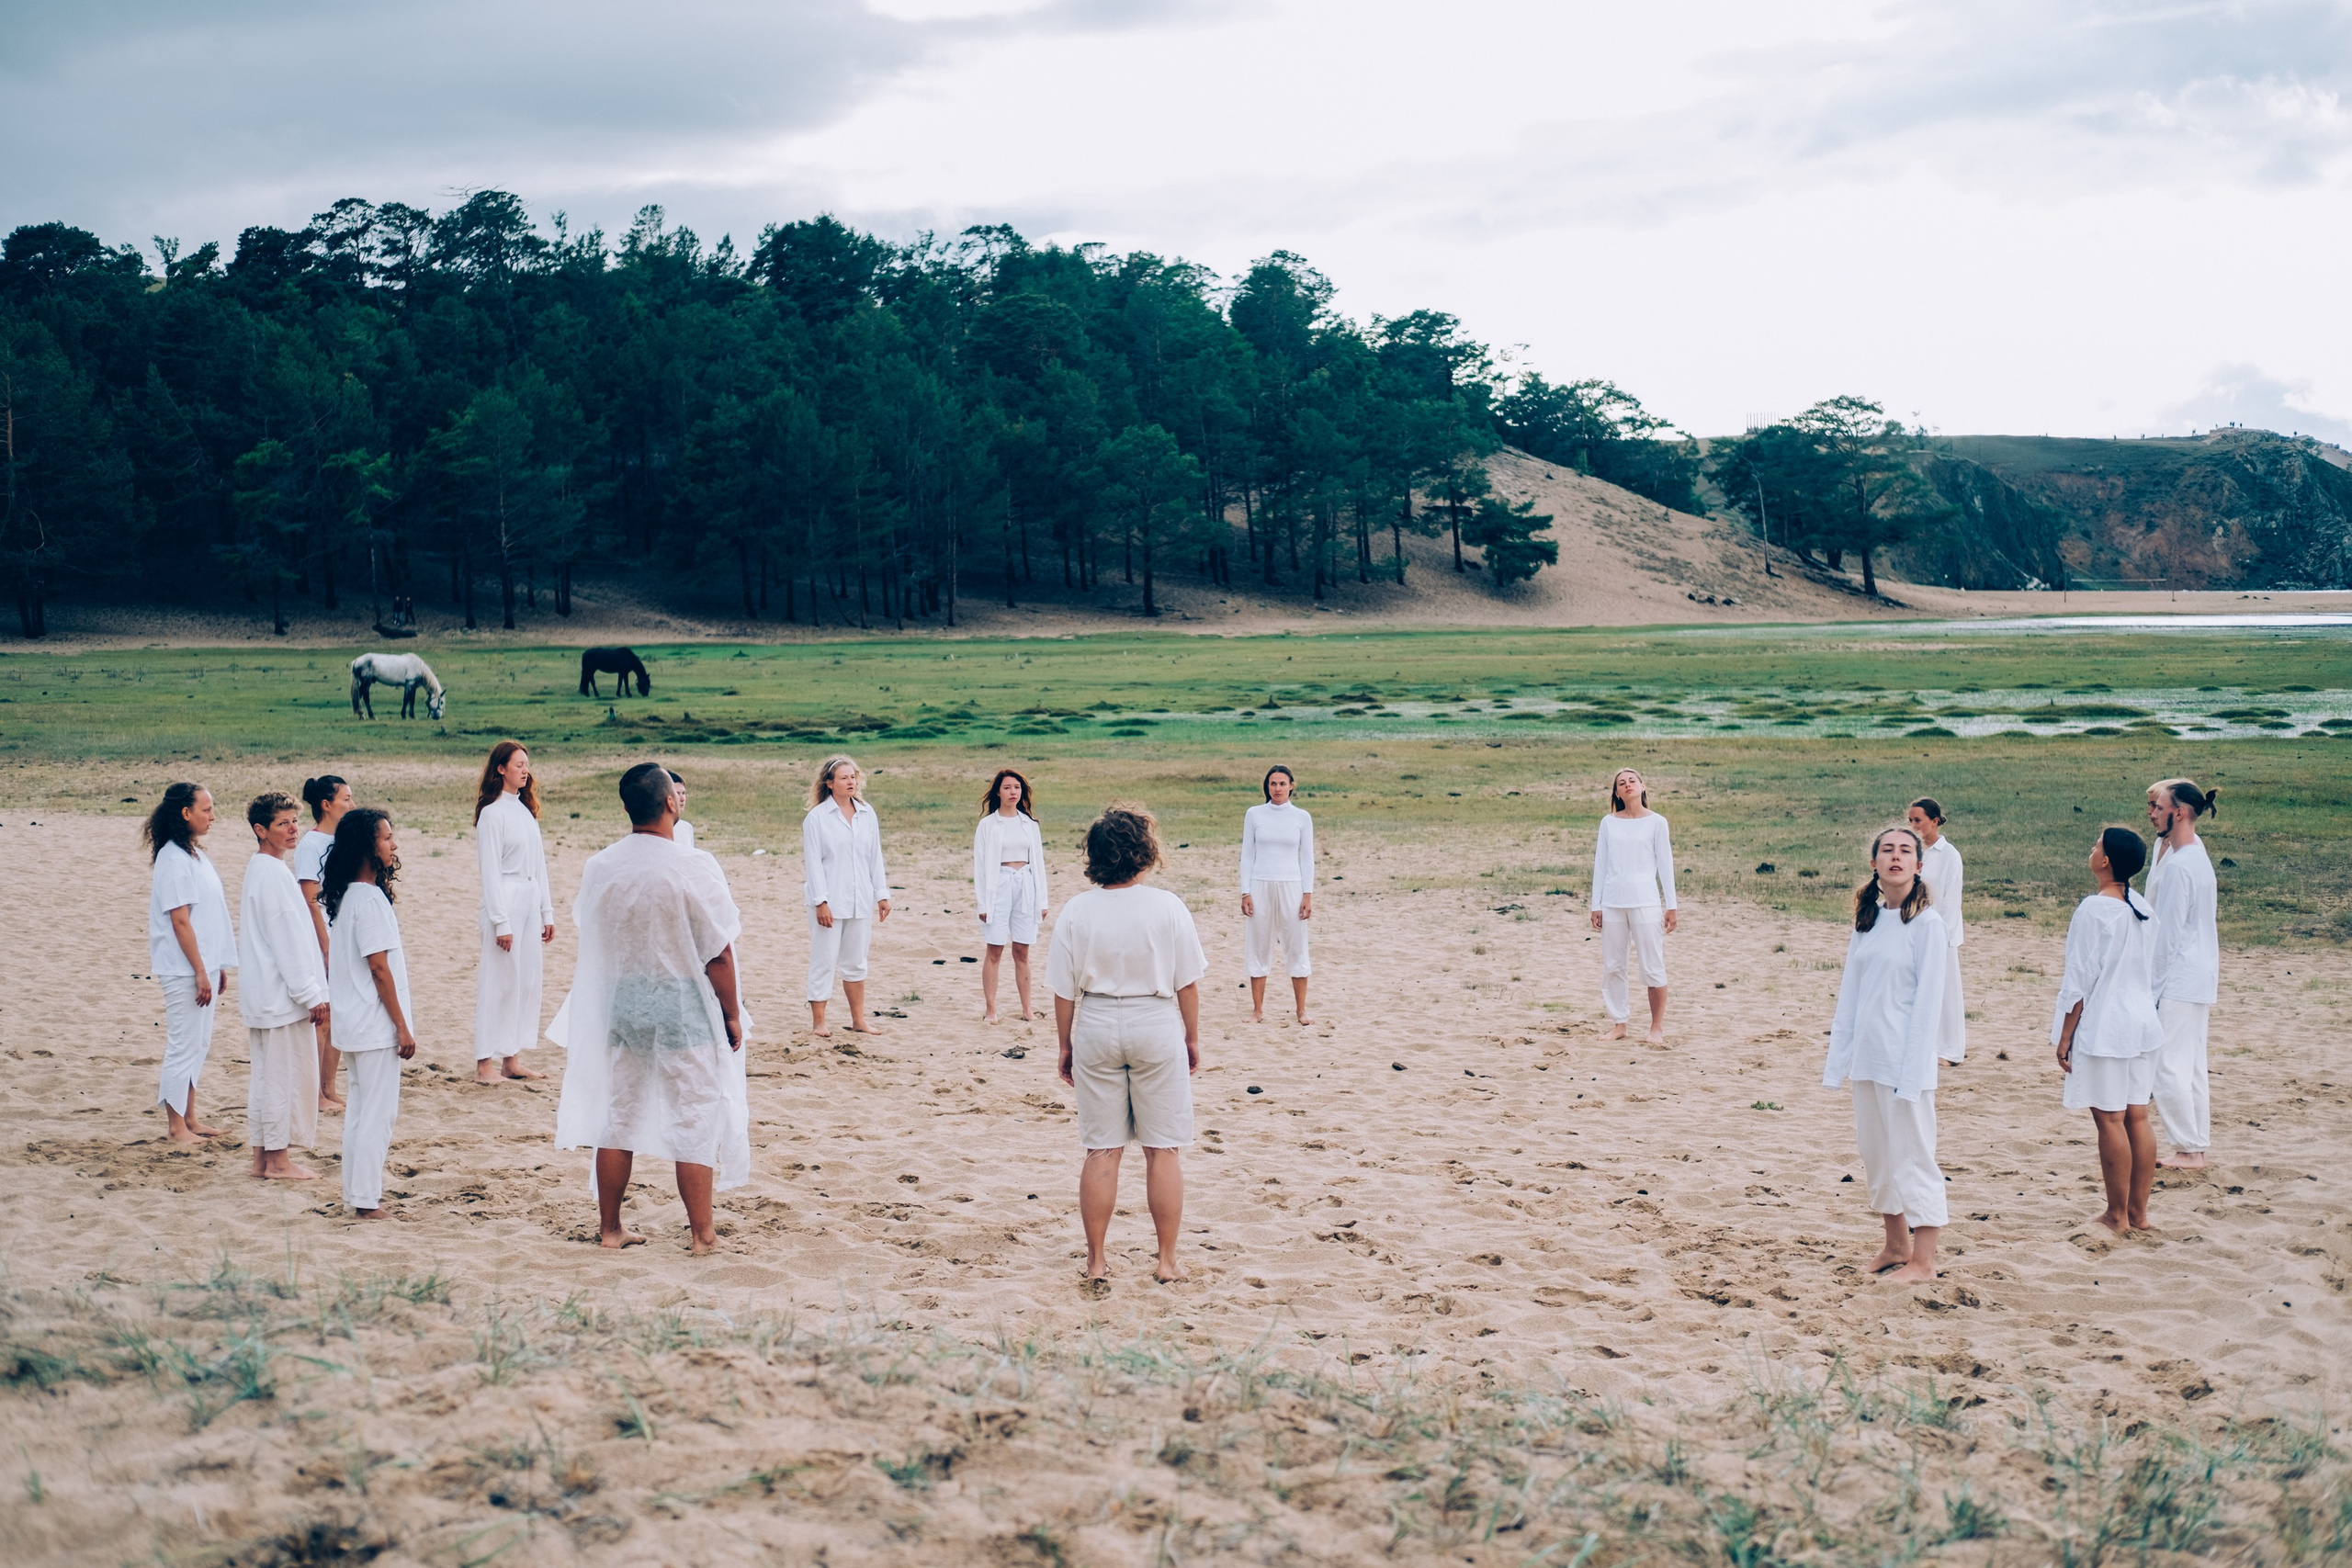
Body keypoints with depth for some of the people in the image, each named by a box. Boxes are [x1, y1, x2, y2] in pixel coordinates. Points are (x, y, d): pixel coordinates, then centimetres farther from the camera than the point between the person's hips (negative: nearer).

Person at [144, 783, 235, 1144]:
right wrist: (200, 972, -18)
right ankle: (177, 1126, 5)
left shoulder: (195, 854, 12)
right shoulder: (173, 859, -16)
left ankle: (190, 1118, 23)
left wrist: (218, 966, 16)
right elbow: (180, 921, -18)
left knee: (199, 1045, 14)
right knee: (183, 1045, -2)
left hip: (203, 965, 9)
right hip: (184, 969, -9)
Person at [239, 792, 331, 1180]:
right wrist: (311, 995, -16)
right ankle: (279, 1160, 3)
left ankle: (263, 1156, 19)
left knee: (266, 1073, 13)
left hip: (262, 996, 10)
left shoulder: (258, 869, 13)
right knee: (287, 1074, -2)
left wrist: (312, 988, 22)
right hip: (282, 994, -10)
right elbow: (287, 940, -19)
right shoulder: (273, 874, -17)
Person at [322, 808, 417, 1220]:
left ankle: (355, 1193, 22)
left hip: (353, 1022, 10)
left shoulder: (344, 895, 10)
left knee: (360, 1109, 16)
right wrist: (402, 1027, -16)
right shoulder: (370, 899, -19)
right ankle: (367, 1200, 2)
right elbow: (379, 968, -20)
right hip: (376, 1026, -10)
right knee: (378, 1112, -2)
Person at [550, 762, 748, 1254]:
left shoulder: (599, 868, -2)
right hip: (683, 1007, -4)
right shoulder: (694, 868, -17)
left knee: (616, 1115, 14)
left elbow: (589, 943, 8)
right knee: (694, 1119, 6)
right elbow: (719, 954, -14)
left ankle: (610, 1227, 21)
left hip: (619, 1004, 5)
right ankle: (702, 1231, 13)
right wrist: (731, 1014, -3)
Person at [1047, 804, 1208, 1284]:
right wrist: (1193, 1038, 9)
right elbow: (1188, 982, -4)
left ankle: (1096, 1259, 16)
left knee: (1101, 1151, 9)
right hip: (1157, 1028, -1)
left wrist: (1066, 1046, 10)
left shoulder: (1076, 911, -6)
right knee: (1163, 1150, 8)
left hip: (1096, 1028, 1)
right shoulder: (1167, 906, -9)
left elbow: (1063, 990, -2)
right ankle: (1167, 1260, 13)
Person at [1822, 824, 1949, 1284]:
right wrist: (1837, 1058, 11)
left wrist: (1911, 1070, -15)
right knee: (1876, 1152, 13)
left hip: (1906, 1056, -7)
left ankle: (1923, 1260, 8)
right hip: (1867, 1055, 7)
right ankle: (1895, 1245, 27)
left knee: (1911, 1152, -1)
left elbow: (1928, 1000, -12)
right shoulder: (1867, 919, 9)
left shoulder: (1926, 922, -10)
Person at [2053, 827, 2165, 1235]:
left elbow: (2081, 980, -14)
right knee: (2138, 1116, 11)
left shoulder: (2093, 910, -16)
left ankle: (2117, 1214, 7)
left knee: (2110, 1120, 0)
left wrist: (2065, 1036, -8)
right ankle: (2139, 1211, 17)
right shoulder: (2143, 910, 6)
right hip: (2142, 1024, 7)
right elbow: (2150, 969, 13)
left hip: (2102, 1028, -7)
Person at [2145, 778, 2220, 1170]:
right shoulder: (2198, 854, 9)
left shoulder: (2177, 866, -21)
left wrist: (2152, 987, -15)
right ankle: (2197, 1148, 17)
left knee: (2168, 1066, -5)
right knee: (2191, 1066, 13)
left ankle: (2189, 1150, -2)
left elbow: (2167, 935, -19)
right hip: (2199, 979, 10)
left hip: (2177, 981, -10)